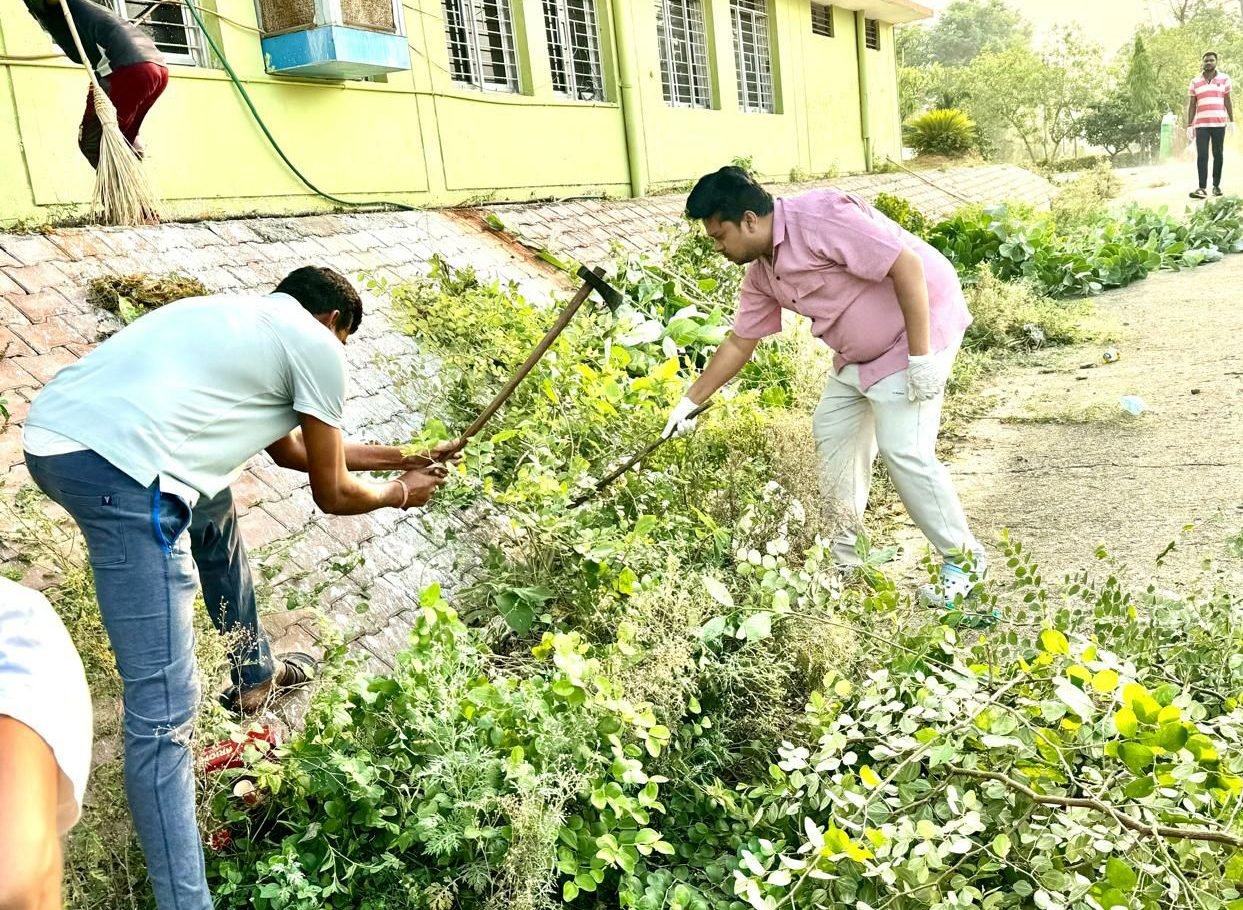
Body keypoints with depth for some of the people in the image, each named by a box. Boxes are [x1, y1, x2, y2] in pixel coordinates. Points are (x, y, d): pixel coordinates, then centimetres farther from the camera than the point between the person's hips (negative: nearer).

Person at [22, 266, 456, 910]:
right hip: (116, 466, -10)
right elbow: (332, 494, 11)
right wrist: (400, 493, 31)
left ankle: (256, 676, 55)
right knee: (163, 707, -8)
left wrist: (395, 455, 45)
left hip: (54, 430, 10)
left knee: (211, 510, 36)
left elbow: (289, 449, 38)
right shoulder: (318, 345, 5)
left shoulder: (242, 316, 28)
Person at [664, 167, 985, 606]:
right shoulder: (761, 273, 3)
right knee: (831, 429, 13)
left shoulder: (819, 216, -25)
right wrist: (690, 401, 14)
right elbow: (739, 342, 13)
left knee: (903, 450, -15)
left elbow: (907, 265, -27)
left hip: (918, 328, -10)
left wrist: (921, 356, -27)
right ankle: (842, 549, 27)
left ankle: (963, 558, 3)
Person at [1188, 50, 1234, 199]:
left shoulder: (1224, 79, 7)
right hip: (1201, 124, 0)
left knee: (1217, 155, 4)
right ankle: (1202, 188, -13)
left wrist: (1232, 120, 2)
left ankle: (1216, 185, 10)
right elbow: (1192, 105, 8)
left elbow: (1227, 101, 8)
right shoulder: (1195, 82, 7)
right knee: (1202, 156, -9)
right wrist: (1189, 125, 2)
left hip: (1219, 123, 0)